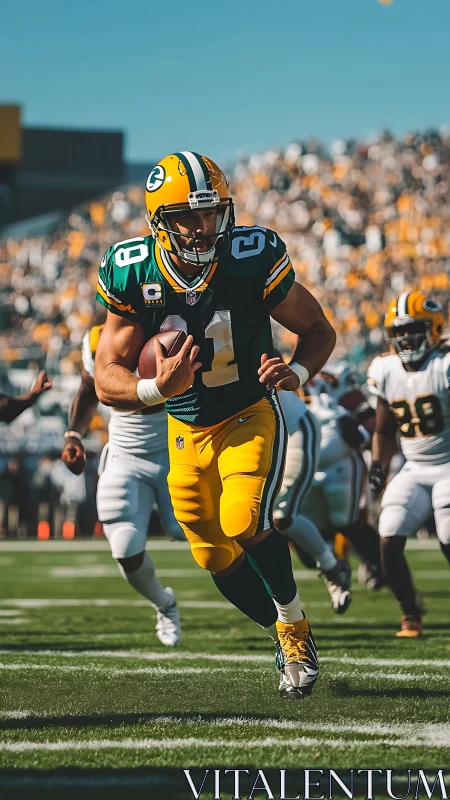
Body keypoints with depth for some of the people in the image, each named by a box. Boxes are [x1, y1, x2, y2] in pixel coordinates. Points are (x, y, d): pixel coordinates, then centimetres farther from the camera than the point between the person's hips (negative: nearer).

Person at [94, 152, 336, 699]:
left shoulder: (253, 260, -20)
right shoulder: (134, 275, -16)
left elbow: (319, 330, -5)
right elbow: (108, 381, -14)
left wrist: (298, 372, -27)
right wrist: (158, 388, -35)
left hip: (250, 417, -3)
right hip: (187, 430, 3)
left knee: (244, 523, -26)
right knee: (221, 562, 6)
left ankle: (294, 622, -2)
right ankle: (285, 634, 32)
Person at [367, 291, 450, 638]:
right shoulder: (385, 371, 3)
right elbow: (385, 431, 15)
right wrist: (378, 464, -1)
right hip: (414, 471, 5)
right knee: (390, 542, -8)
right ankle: (411, 612, 10)